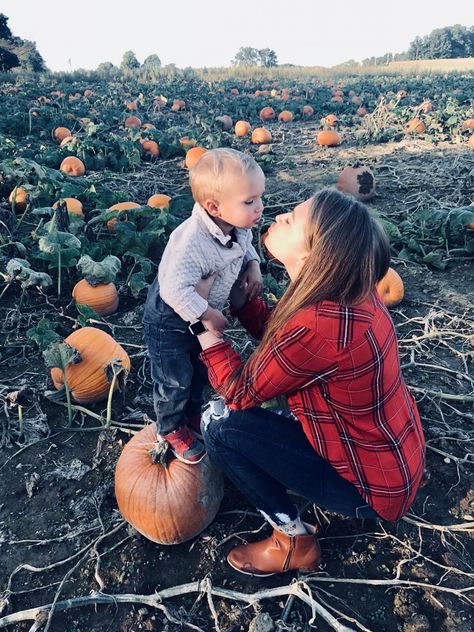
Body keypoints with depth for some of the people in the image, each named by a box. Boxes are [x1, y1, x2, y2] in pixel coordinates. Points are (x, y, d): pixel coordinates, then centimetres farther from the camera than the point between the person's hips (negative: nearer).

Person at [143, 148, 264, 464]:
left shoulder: (239, 227, -14)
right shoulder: (191, 242, -40)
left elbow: (247, 248, 9)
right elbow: (175, 289, -42)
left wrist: (253, 267, -10)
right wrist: (207, 315, -32)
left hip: (202, 315, 8)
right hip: (170, 320, -8)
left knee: (200, 370, 25)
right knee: (175, 380, 10)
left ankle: (192, 416, 52)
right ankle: (172, 428, 38)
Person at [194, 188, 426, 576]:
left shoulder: (318, 327, -35)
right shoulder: (351, 291, -10)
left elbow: (241, 393, -19)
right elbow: (277, 333, 4)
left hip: (373, 488, -8)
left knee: (222, 428, -11)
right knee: (269, 366, 14)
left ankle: (295, 543, 9)